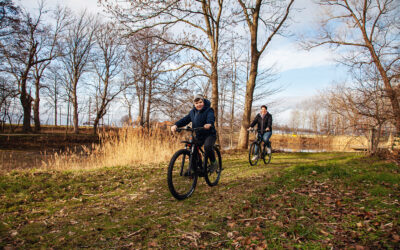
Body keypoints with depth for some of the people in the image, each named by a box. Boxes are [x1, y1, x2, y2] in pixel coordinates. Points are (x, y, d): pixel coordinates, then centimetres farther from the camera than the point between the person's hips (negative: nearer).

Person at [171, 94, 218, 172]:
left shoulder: (209, 110, -9)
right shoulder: (192, 112, 8)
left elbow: (211, 117, -30)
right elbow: (185, 119, -1)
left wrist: (209, 124, -54)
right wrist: (176, 125, -20)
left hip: (209, 134, -5)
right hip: (198, 136, 6)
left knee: (207, 147, -31)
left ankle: (213, 162, -6)